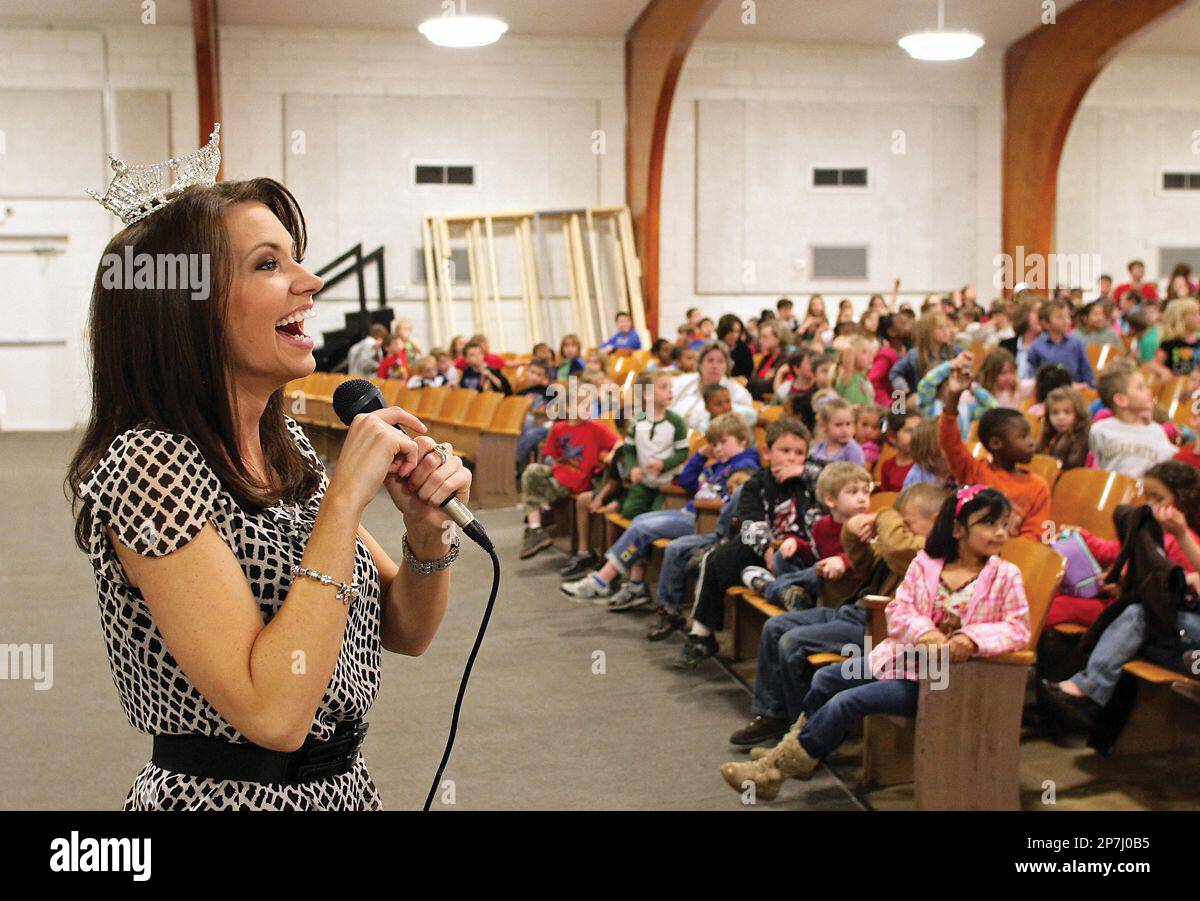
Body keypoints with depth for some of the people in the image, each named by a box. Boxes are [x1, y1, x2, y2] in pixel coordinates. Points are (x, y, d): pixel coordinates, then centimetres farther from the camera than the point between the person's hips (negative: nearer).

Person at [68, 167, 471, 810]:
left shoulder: (289, 448, 1)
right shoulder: (148, 466, -21)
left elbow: (404, 632, 4)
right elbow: (273, 713, -28)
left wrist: (427, 528, -14)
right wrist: (346, 496, -27)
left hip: (341, 782, 7)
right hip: (222, 793, -7)